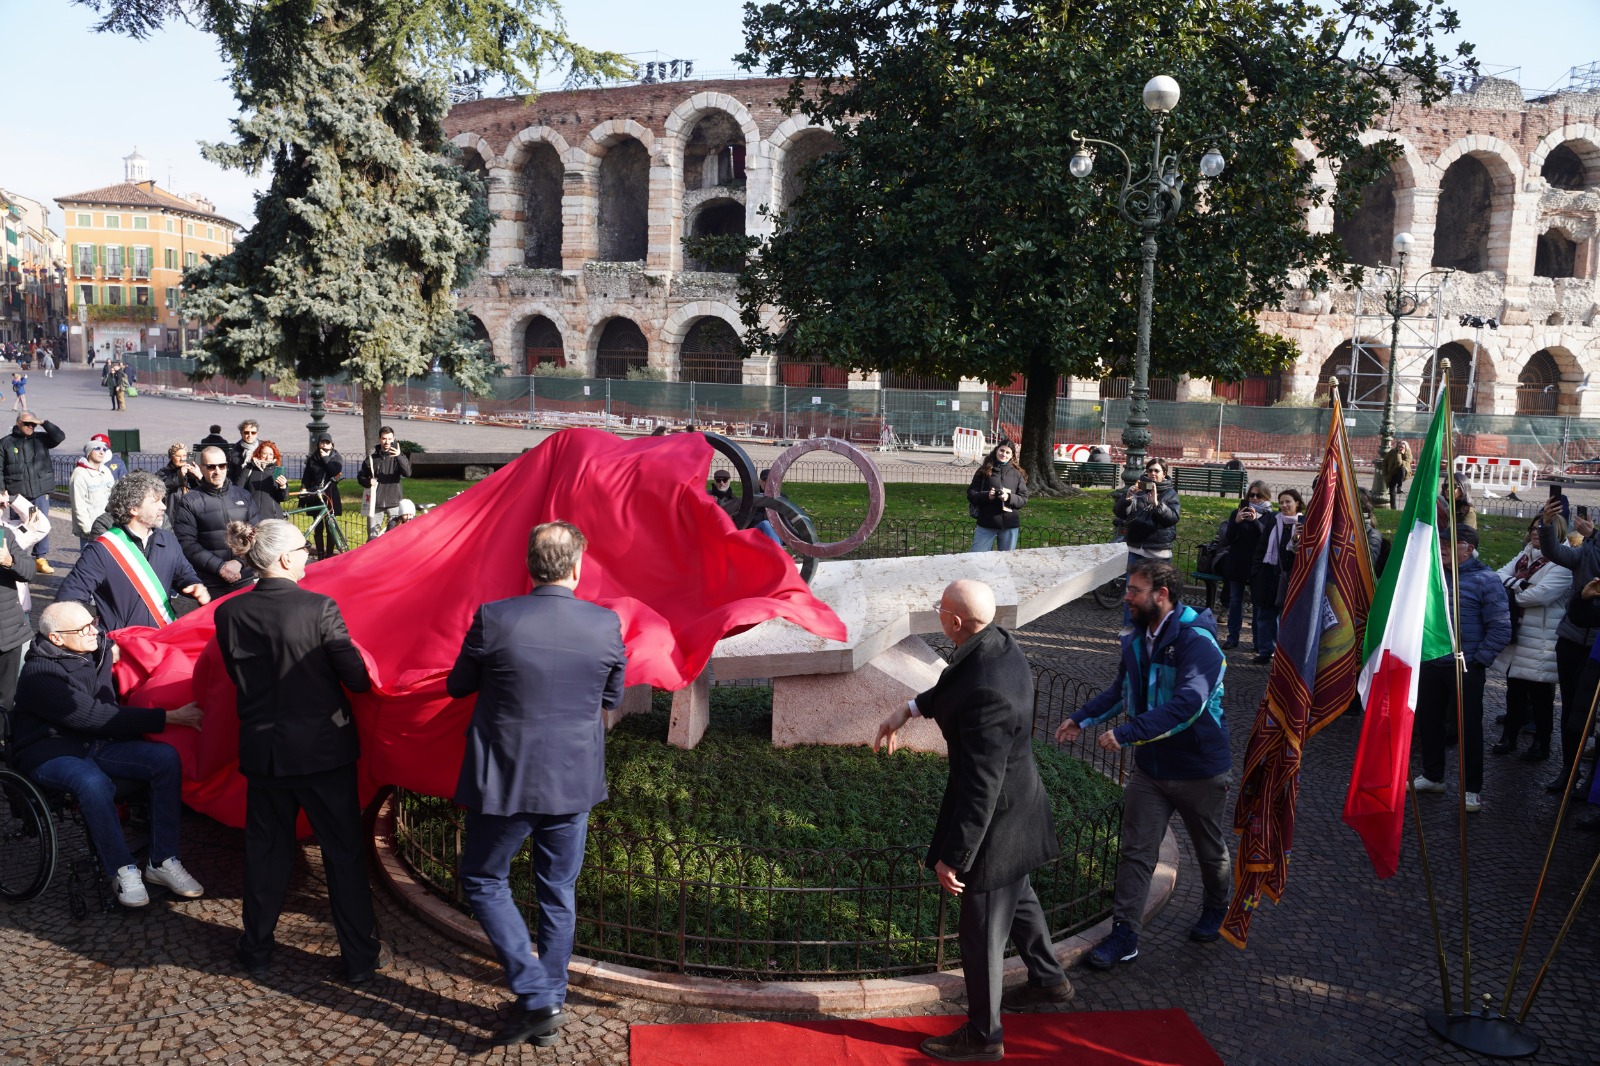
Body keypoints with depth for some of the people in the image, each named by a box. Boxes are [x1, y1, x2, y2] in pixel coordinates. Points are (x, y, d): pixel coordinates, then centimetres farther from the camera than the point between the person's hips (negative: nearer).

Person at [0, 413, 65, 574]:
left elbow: (60, 436, -7)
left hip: (41, 492, 1)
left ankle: (41, 559, 11)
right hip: (17, 493, -1)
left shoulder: (41, 439, 7)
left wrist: (44, 422, -11)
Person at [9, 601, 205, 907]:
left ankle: (162, 862, -17)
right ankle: (123, 870, -24)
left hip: (97, 743, 7)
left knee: (166, 757, -19)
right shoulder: (40, 675, -20)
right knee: (93, 782, -40)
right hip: (49, 752, -7)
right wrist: (169, 717, -27)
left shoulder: (98, 650, 3)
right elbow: (94, 717, -26)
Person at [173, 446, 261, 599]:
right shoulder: (189, 503, -1)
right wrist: (220, 567, -15)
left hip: (245, 580, 3)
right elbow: (186, 543, -8)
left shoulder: (243, 496, 8)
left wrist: (239, 561, -10)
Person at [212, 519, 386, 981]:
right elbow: (357, 678, -15)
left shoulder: (229, 614, -5)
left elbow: (238, 677, 7)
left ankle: (257, 949, 30)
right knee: (344, 851, 9)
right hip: (323, 748, -3)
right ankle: (361, 955, 17)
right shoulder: (320, 608, -18)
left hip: (262, 750, 3)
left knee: (266, 848, 19)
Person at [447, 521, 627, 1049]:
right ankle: (550, 1005, 29)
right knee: (558, 892, 18)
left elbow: (457, 686, 0)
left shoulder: (494, 619, -16)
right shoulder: (606, 624, -9)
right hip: (575, 781, 3)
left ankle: (536, 997, 9)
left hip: (505, 781, -2)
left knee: (483, 881, 17)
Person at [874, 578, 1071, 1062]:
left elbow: (980, 785, -32)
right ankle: (1048, 979, 54)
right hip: (1020, 801, 9)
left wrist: (954, 857, -25)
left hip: (997, 818, -9)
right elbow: (952, 687, 16)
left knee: (980, 931, 10)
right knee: (1017, 896, 31)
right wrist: (907, 710, 10)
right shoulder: (1001, 644, -8)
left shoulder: (985, 692, -36)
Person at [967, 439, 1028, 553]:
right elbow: (971, 494, 2)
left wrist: (1009, 497, -15)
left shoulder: (1017, 474, 7)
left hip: (1010, 526, 1)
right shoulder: (984, 471, 4)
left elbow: (1024, 499, 5)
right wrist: (986, 495, -17)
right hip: (986, 524, -1)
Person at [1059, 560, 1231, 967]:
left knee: (1210, 849, 18)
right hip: (1150, 767, 6)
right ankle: (1124, 935, 9)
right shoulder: (1137, 640, 0)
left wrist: (1126, 733, -42)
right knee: (1136, 852, 3)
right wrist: (1080, 718, 5)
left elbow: (1188, 703, -39)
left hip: (1200, 770, -6)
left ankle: (1216, 909, 44)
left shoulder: (1197, 642, -26)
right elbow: (1121, 691, 16)